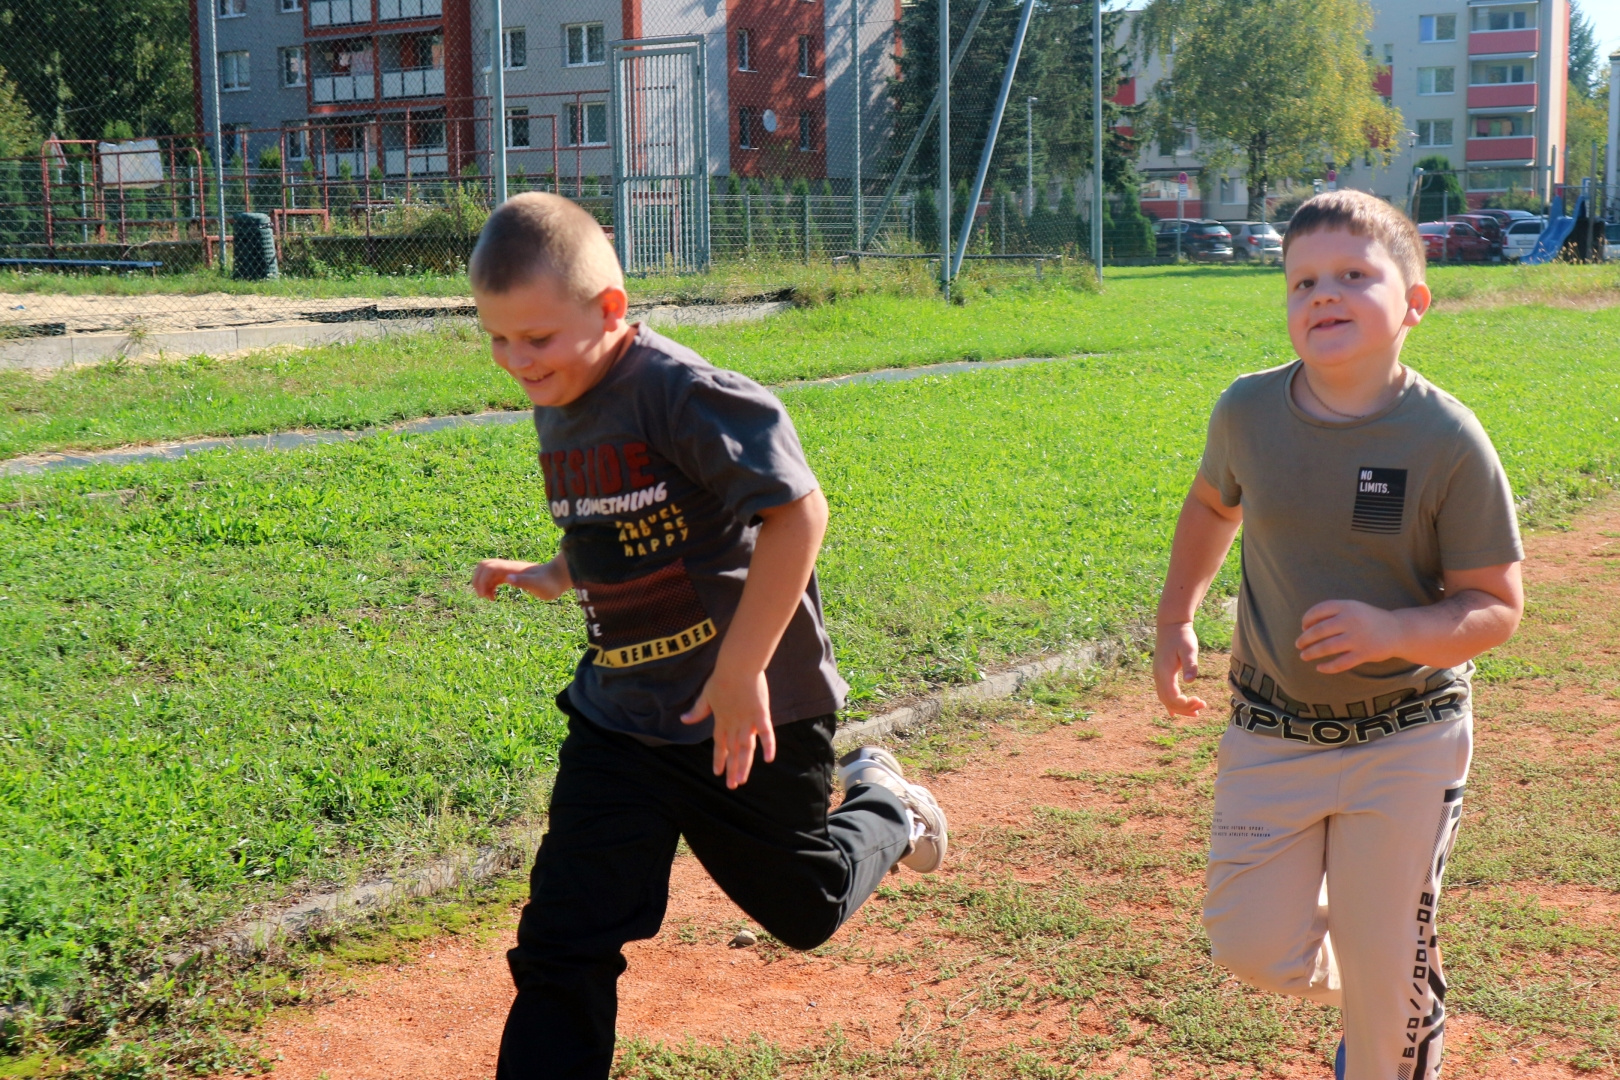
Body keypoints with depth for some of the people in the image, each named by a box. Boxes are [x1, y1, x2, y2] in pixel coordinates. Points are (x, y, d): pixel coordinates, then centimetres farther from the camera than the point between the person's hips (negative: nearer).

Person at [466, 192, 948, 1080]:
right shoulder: (556, 410, 4)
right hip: (617, 722, 6)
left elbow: (797, 511, -30)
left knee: (805, 909, 16)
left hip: (747, 711, -6)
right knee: (561, 945, -1)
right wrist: (552, 577, 6)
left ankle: (878, 807, 45)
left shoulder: (680, 392, -23)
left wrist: (742, 671, -29)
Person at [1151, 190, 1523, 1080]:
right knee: (1251, 948, 7)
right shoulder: (1247, 411, -7)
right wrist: (1176, 622, 10)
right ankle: (1360, 994, 41)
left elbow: (1496, 607, -12)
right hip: (1271, 733, 3)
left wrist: (1392, 631, -30)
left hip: (1406, 746, -3)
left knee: (1383, 963, 7)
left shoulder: (1447, 440, -16)